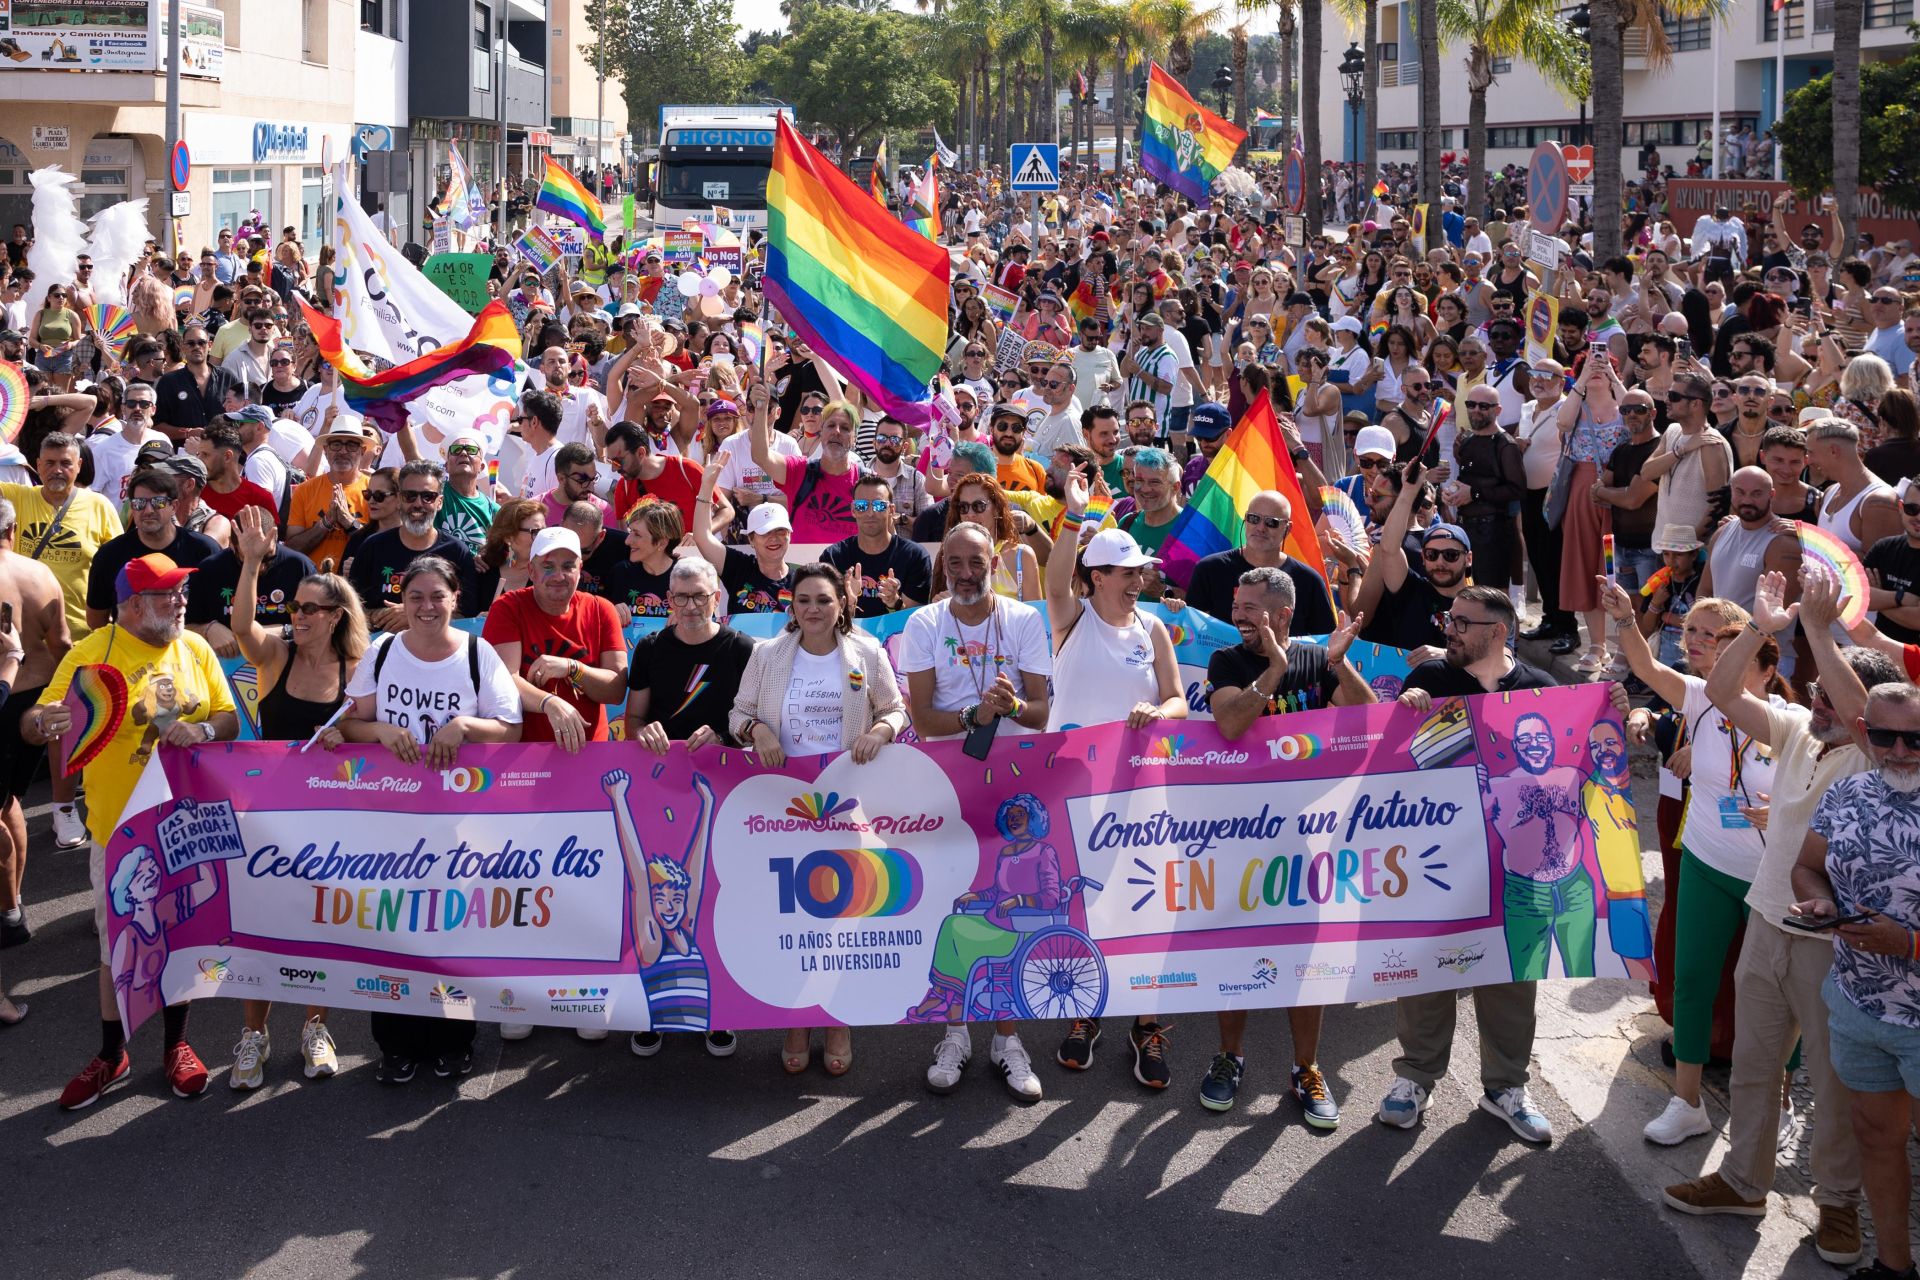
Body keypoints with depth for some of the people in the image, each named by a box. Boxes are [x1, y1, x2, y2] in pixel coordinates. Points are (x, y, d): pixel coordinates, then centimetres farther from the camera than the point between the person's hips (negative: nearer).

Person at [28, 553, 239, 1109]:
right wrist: (46, 720, -41)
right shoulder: (91, 654, -12)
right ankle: (111, 1055, 24)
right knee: (119, 944, 8)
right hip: (120, 828, -3)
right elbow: (32, 725, -16)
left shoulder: (195, 650, 1)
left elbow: (229, 720, 5)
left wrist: (202, 730, -18)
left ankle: (177, 1044, 32)